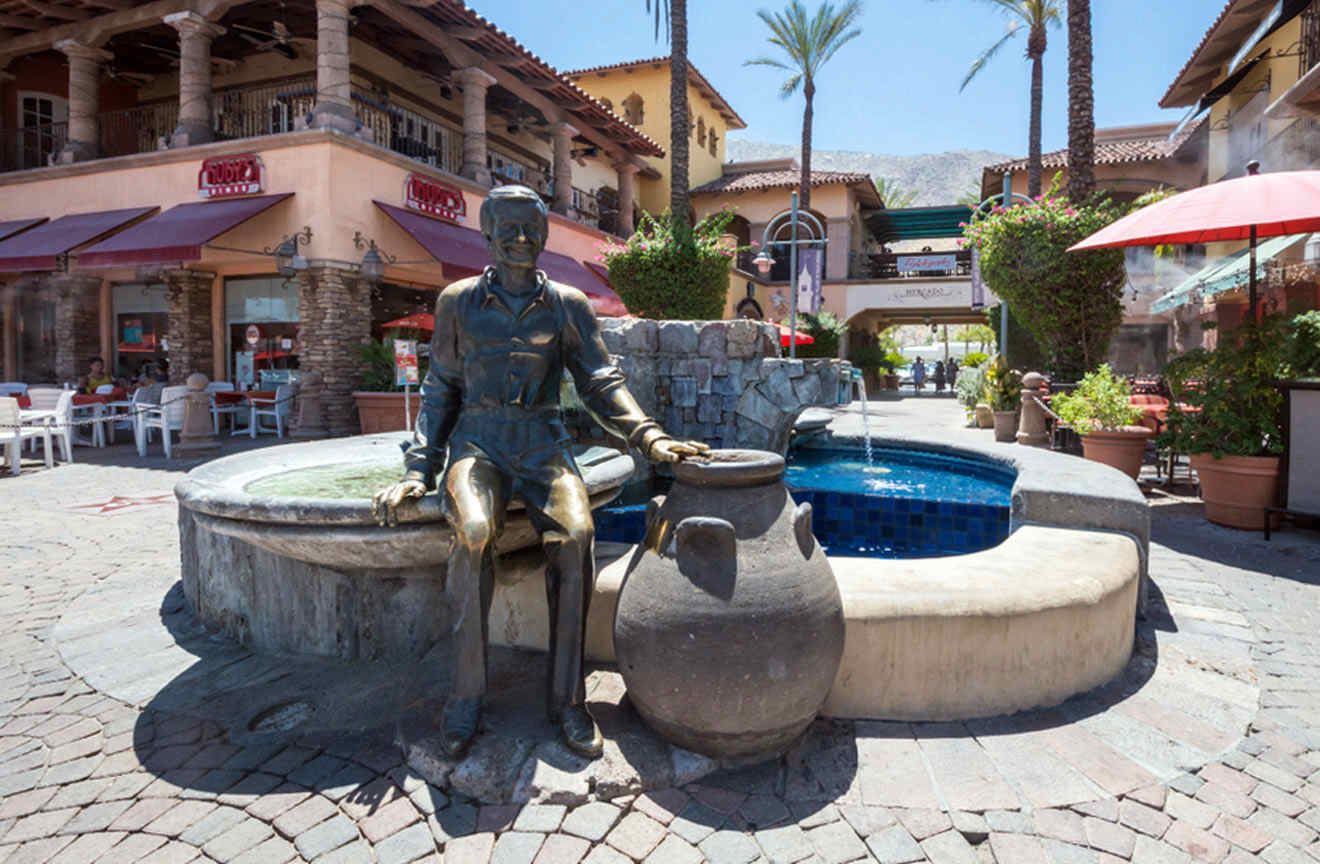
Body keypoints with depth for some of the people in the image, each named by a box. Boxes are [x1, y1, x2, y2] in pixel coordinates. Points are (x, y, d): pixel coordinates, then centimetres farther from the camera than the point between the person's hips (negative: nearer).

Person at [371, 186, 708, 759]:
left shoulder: (568, 306, 8)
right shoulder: (458, 302, 8)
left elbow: (601, 384, 3)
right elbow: (441, 391, 11)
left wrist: (649, 437, -14)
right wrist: (419, 470, 2)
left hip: (542, 447, 1)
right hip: (478, 444, 0)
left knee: (576, 532, -30)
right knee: (473, 531, -33)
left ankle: (567, 697, -15)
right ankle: (466, 694, -15)